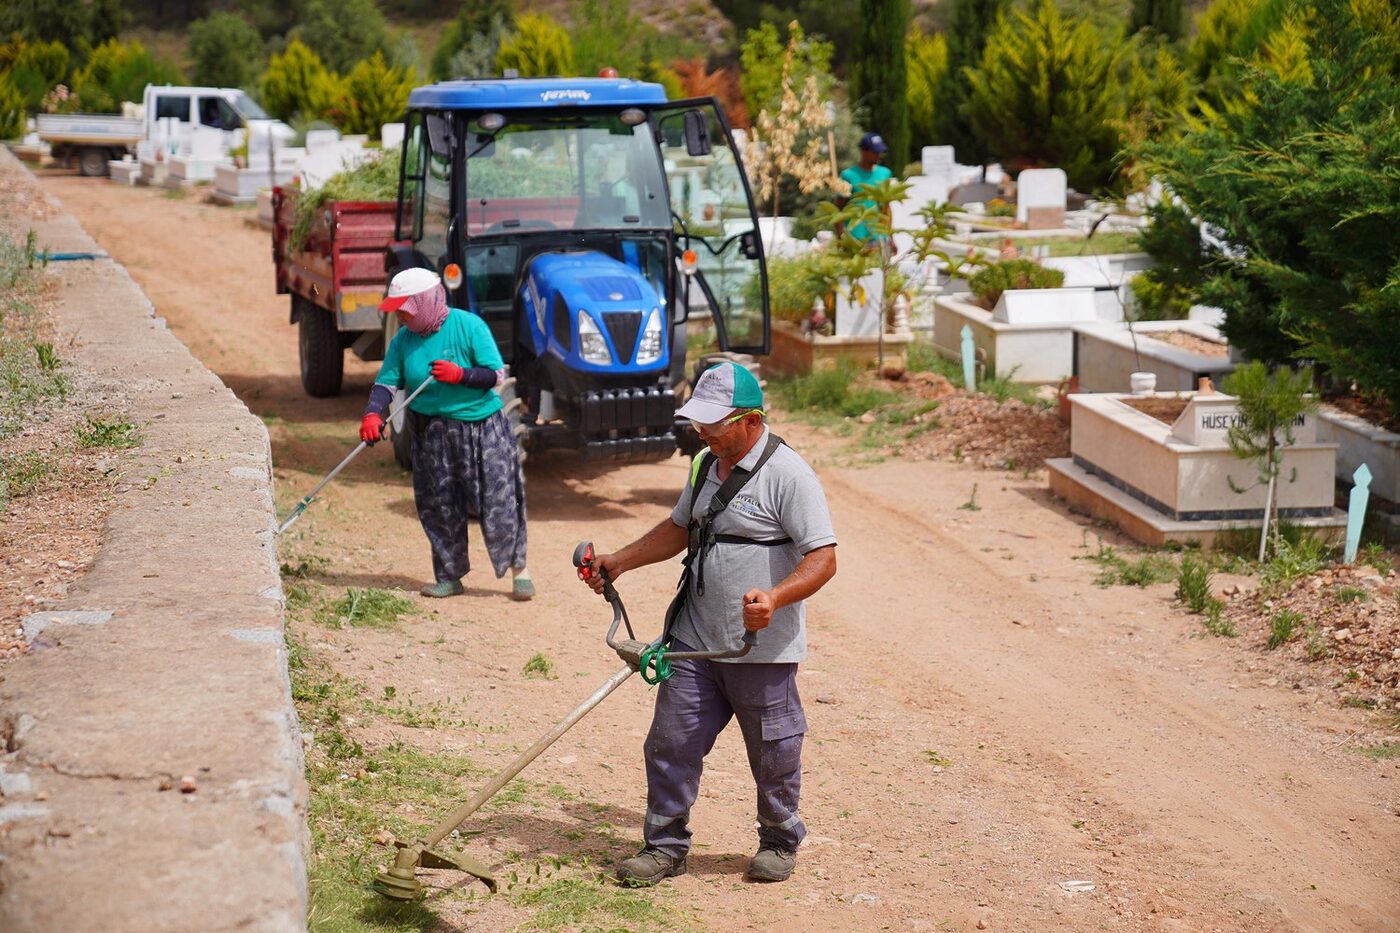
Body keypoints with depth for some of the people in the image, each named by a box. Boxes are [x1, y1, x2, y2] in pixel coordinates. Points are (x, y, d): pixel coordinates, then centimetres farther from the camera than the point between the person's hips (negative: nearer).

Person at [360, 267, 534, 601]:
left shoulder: (469, 326, -11)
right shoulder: (404, 340, 1)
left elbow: (496, 375, -10)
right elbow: (386, 382, -2)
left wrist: (460, 375, -25)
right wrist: (373, 414, -21)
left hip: (483, 428, -4)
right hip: (432, 433, 4)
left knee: (499, 501, -3)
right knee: (439, 507, 5)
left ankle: (519, 568, 11)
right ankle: (449, 577, 17)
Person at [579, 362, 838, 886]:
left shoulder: (787, 474, -16)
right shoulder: (706, 464, 9)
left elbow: (823, 558, -19)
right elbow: (680, 529, 25)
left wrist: (775, 597, -35)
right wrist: (619, 562, 18)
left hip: (764, 648, -6)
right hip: (695, 641, 7)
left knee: (773, 754, 9)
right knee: (671, 742, 6)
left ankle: (780, 843, 30)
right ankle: (665, 846, 19)